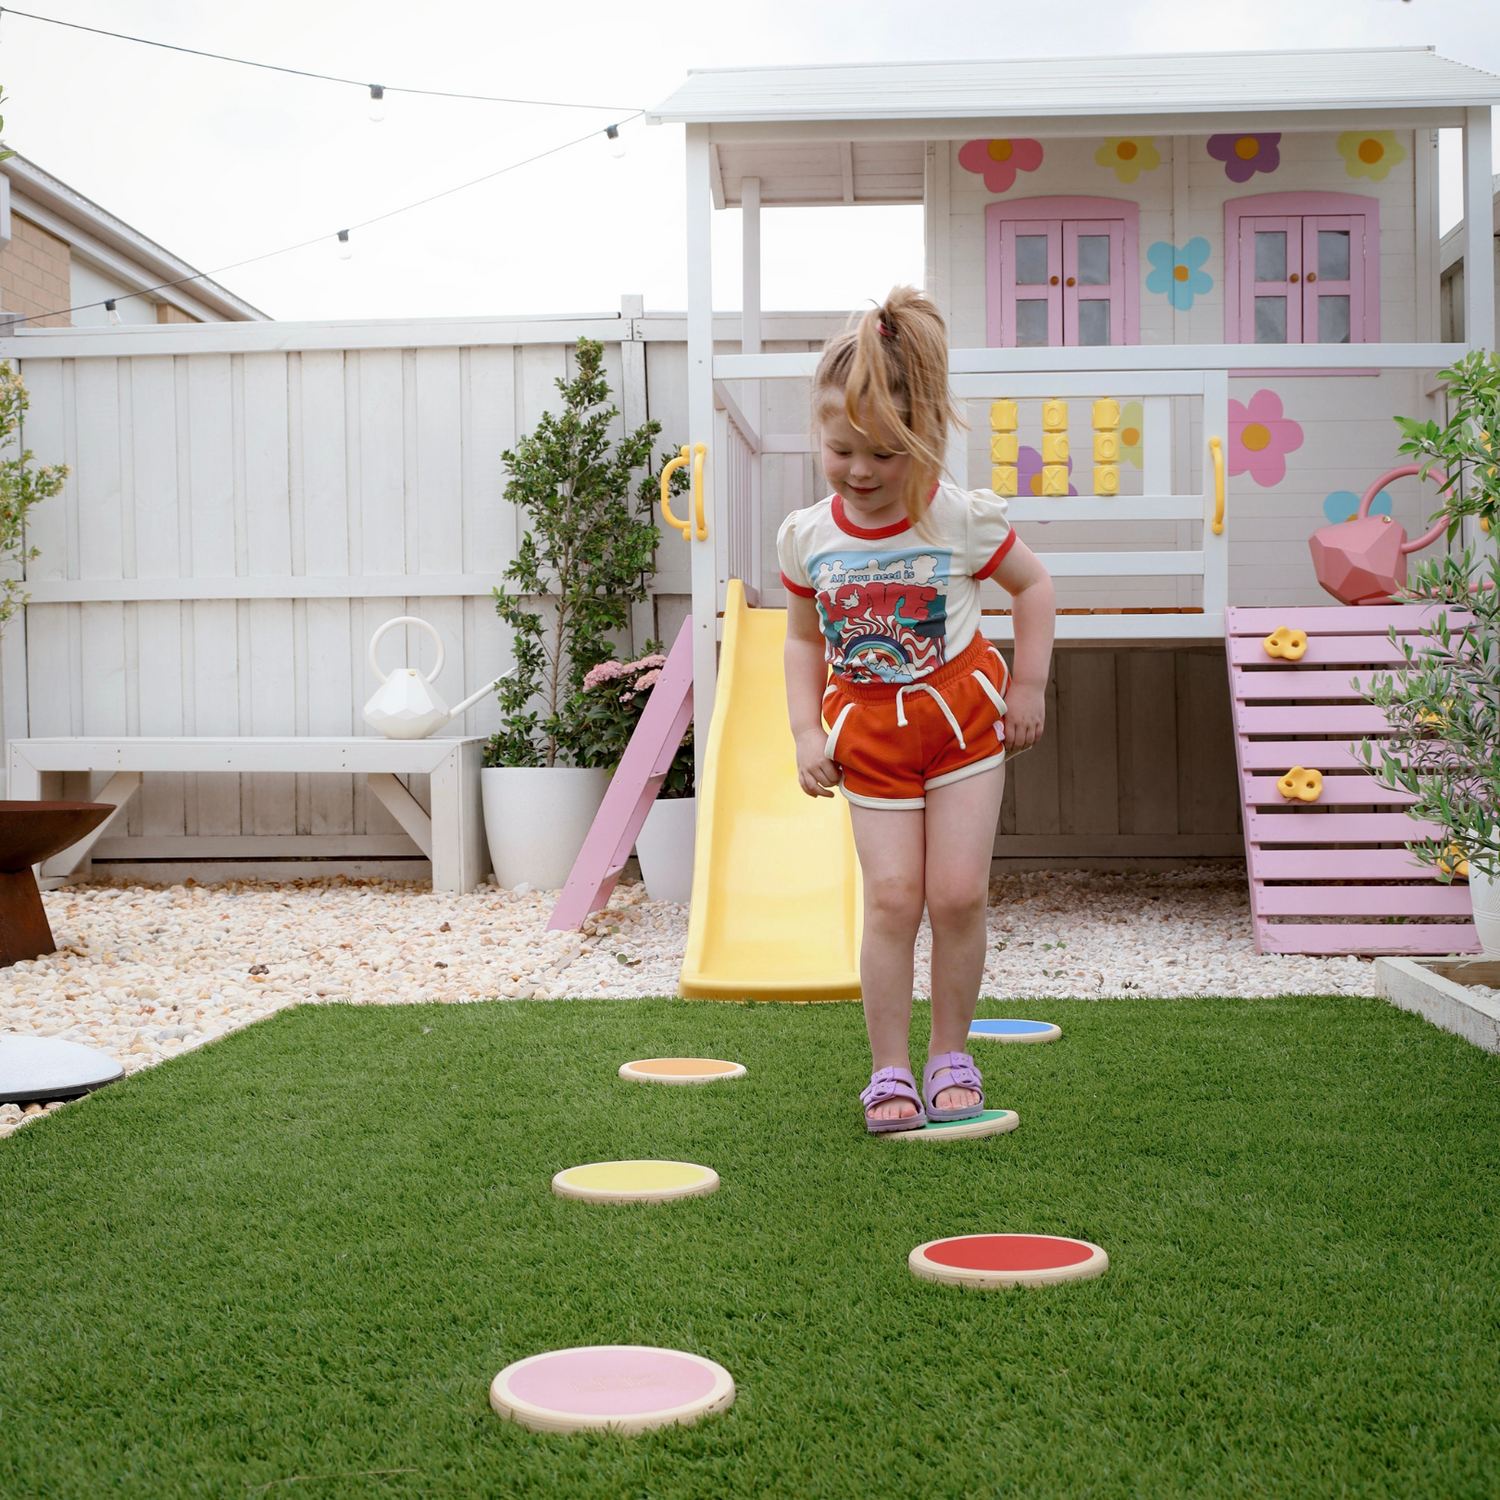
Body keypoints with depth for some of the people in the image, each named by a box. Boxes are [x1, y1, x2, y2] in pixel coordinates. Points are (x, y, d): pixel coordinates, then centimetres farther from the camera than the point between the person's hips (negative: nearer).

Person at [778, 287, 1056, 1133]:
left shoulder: (963, 520, -15)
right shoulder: (809, 537, -8)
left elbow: (1034, 585, 2)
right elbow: (803, 636, 7)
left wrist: (1029, 686, -2)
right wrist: (807, 731, -1)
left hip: (962, 714, -1)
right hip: (867, 729, 1)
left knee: (959, 893, -3)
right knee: (892, 897, -4)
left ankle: (951, 1055, 15)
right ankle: (890, 1069, 7)